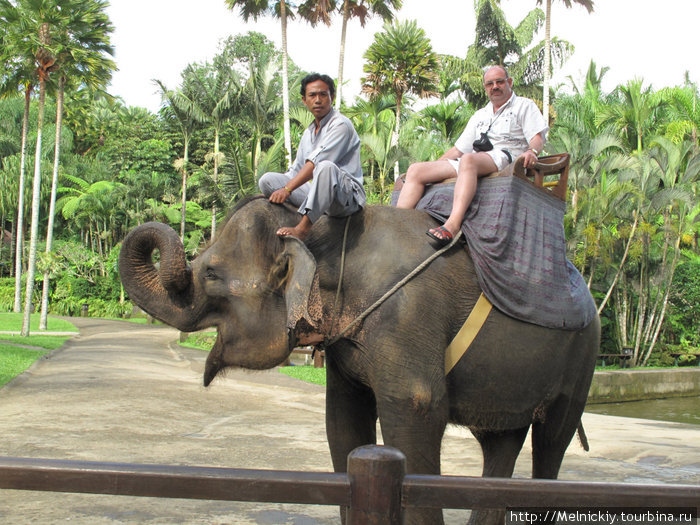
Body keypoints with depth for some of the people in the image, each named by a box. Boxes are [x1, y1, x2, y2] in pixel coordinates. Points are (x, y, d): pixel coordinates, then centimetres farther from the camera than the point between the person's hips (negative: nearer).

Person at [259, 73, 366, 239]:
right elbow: (295, 171, 25)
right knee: (267, 179, -6)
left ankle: (303, 228, -38)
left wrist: (287, 189, -21)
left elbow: (315, 163, -16)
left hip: (347, 196, -7)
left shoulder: (341, 124, -6)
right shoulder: (308, 133, 21)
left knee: (326, 167, -39)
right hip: (317, 197, 7)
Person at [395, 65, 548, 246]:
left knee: (468, 160, -41)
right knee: (416, 170, -11)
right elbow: (458, 149, 30)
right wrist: (434, 168, 20)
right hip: (473, 163, 6)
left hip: (505, 157, -6)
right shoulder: (480, 115, 33)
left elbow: (538, 137, 0)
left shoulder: (525, 106, 17)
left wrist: (531, 151, -23)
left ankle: (453, 225, -58)